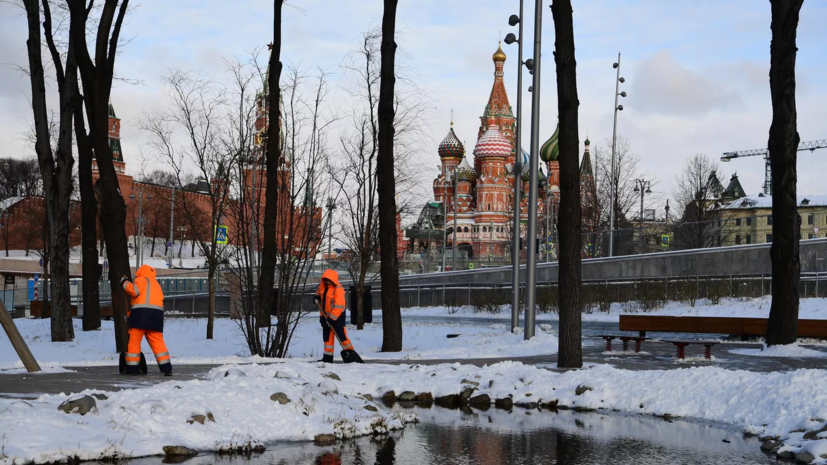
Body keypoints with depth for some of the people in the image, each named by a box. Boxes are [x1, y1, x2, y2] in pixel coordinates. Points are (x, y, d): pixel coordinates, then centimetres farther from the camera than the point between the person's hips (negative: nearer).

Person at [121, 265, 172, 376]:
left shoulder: (142, 279, 8)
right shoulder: (156, 284, 31)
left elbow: (134, 291, -10)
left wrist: (125, 283, 7)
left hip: (141, 314, -6)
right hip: (156, 314, 6)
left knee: (134, 341, 3)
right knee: (158, 342, 5)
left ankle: (132, 368, 4)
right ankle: (167, 368, -5)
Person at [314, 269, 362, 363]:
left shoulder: (338, 289, -22)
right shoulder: (323, 286, 2)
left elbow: (338, 306, -27)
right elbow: (319, 291, 27)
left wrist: (332, 318, -29)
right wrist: (316, 297, 4)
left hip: (337, 316, -7)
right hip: (325, 316, 8)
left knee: (341, 335, -9)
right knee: (327, 336, 10)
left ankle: (350, 353, 0)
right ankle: (328, 357, 16)